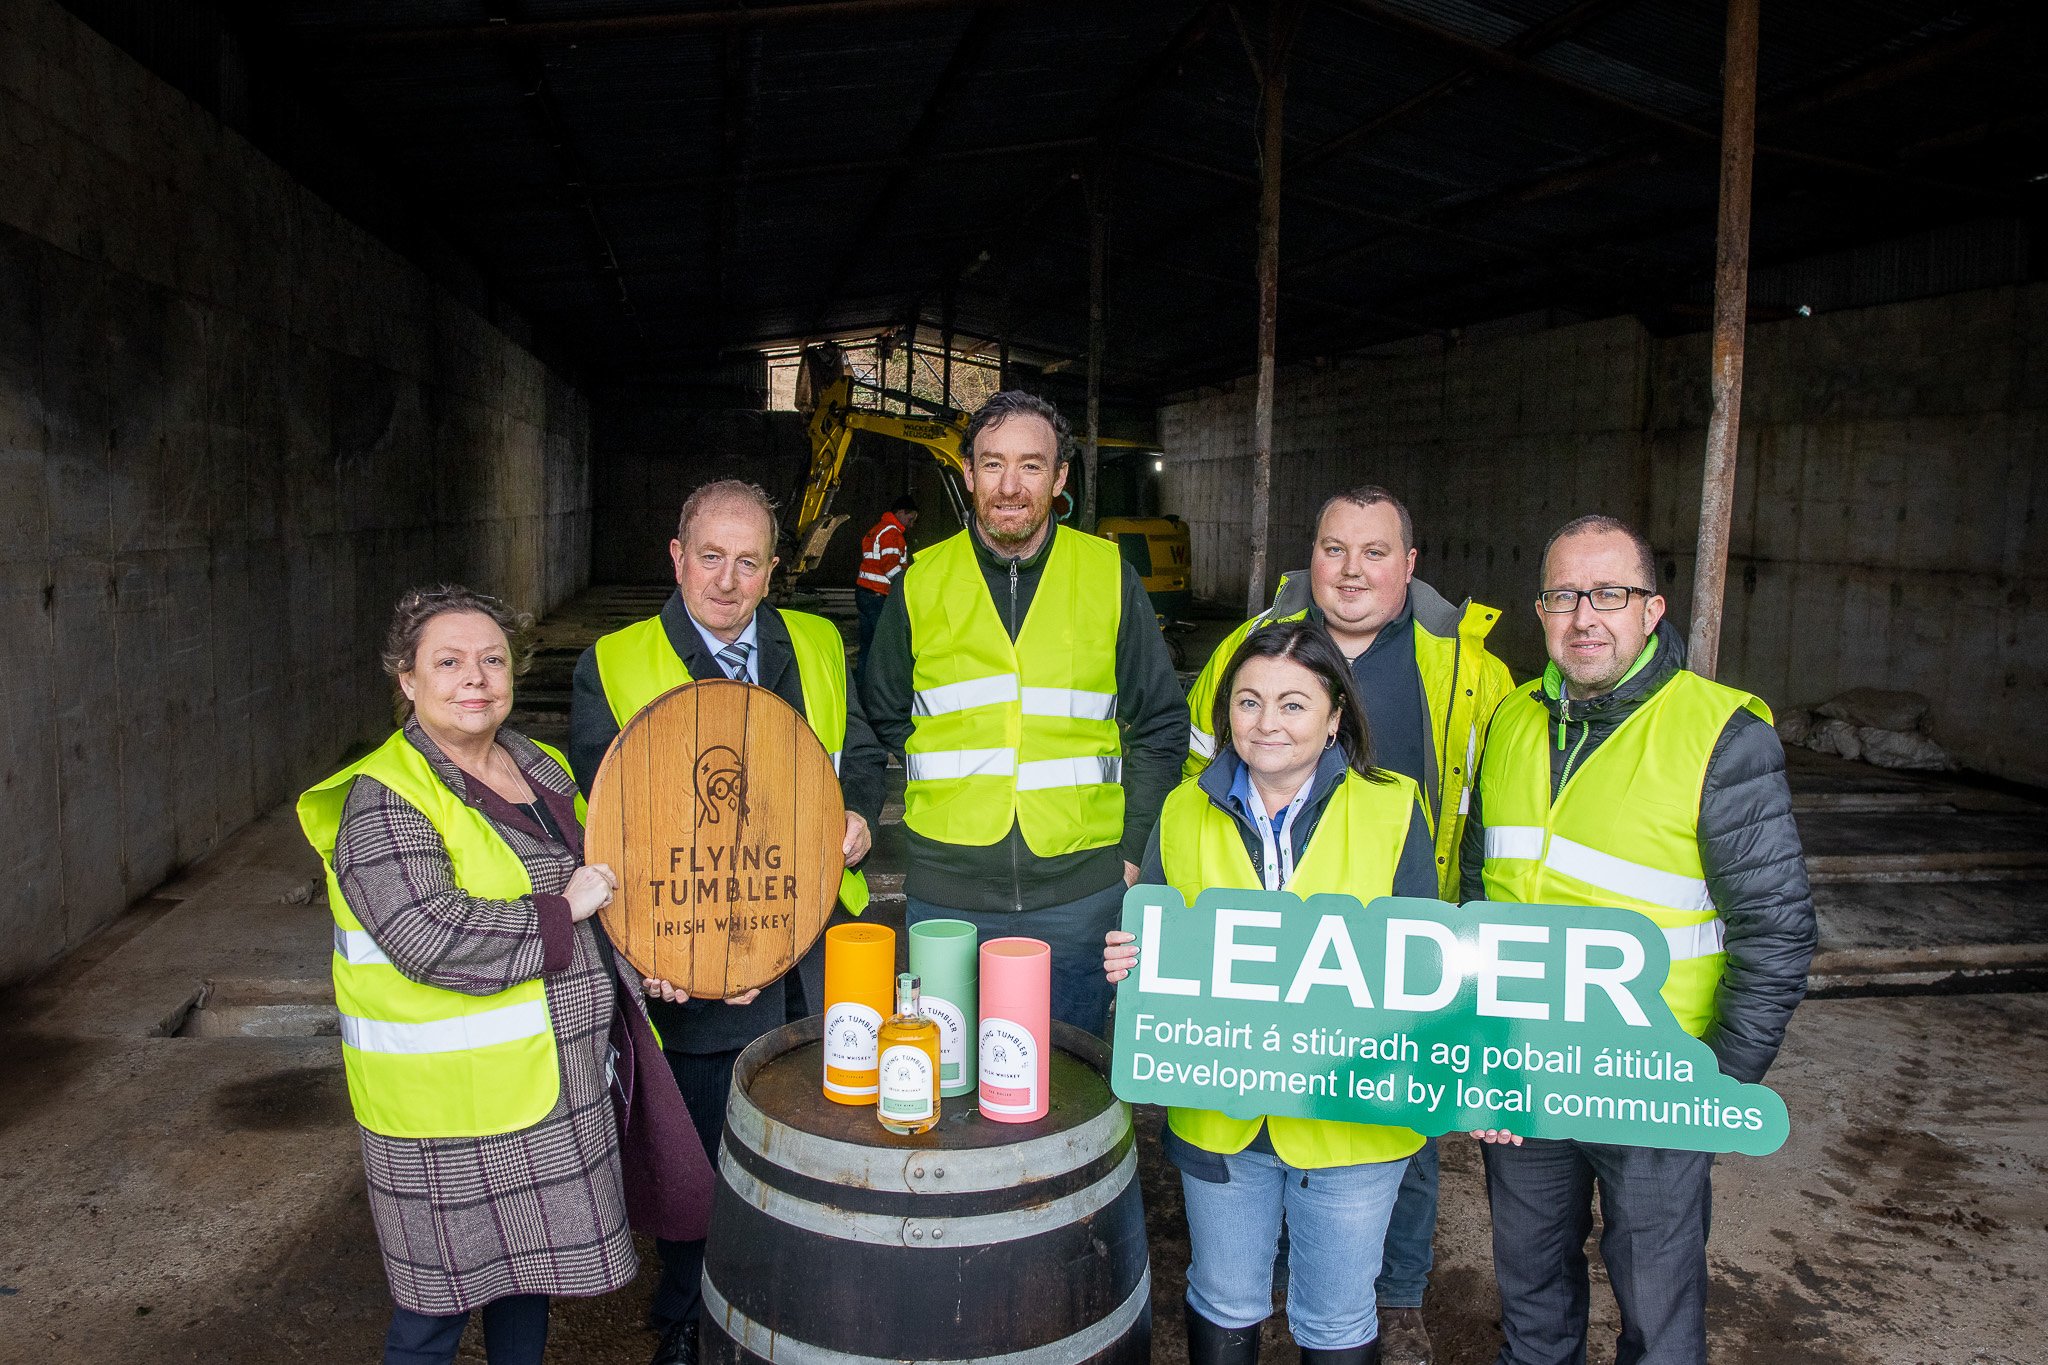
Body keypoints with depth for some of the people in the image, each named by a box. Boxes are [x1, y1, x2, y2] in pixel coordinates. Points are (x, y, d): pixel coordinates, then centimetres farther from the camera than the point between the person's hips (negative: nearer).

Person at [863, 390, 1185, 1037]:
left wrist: (1133, 850, 1)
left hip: (1080, 891, 0)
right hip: (947, 892, 1)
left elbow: (1160, 724, 7)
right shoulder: (923, 583, 2)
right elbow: (886, 719, 16)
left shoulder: (1110, 577, 1)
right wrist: (953, 789, 7)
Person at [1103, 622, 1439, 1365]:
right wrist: (1131, 961, -13)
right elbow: (1150, 948, 10)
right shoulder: (1185, 813, 1)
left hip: (1350, 1115, -2)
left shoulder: (1392, 810, -6)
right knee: (1224, 1305, 20)